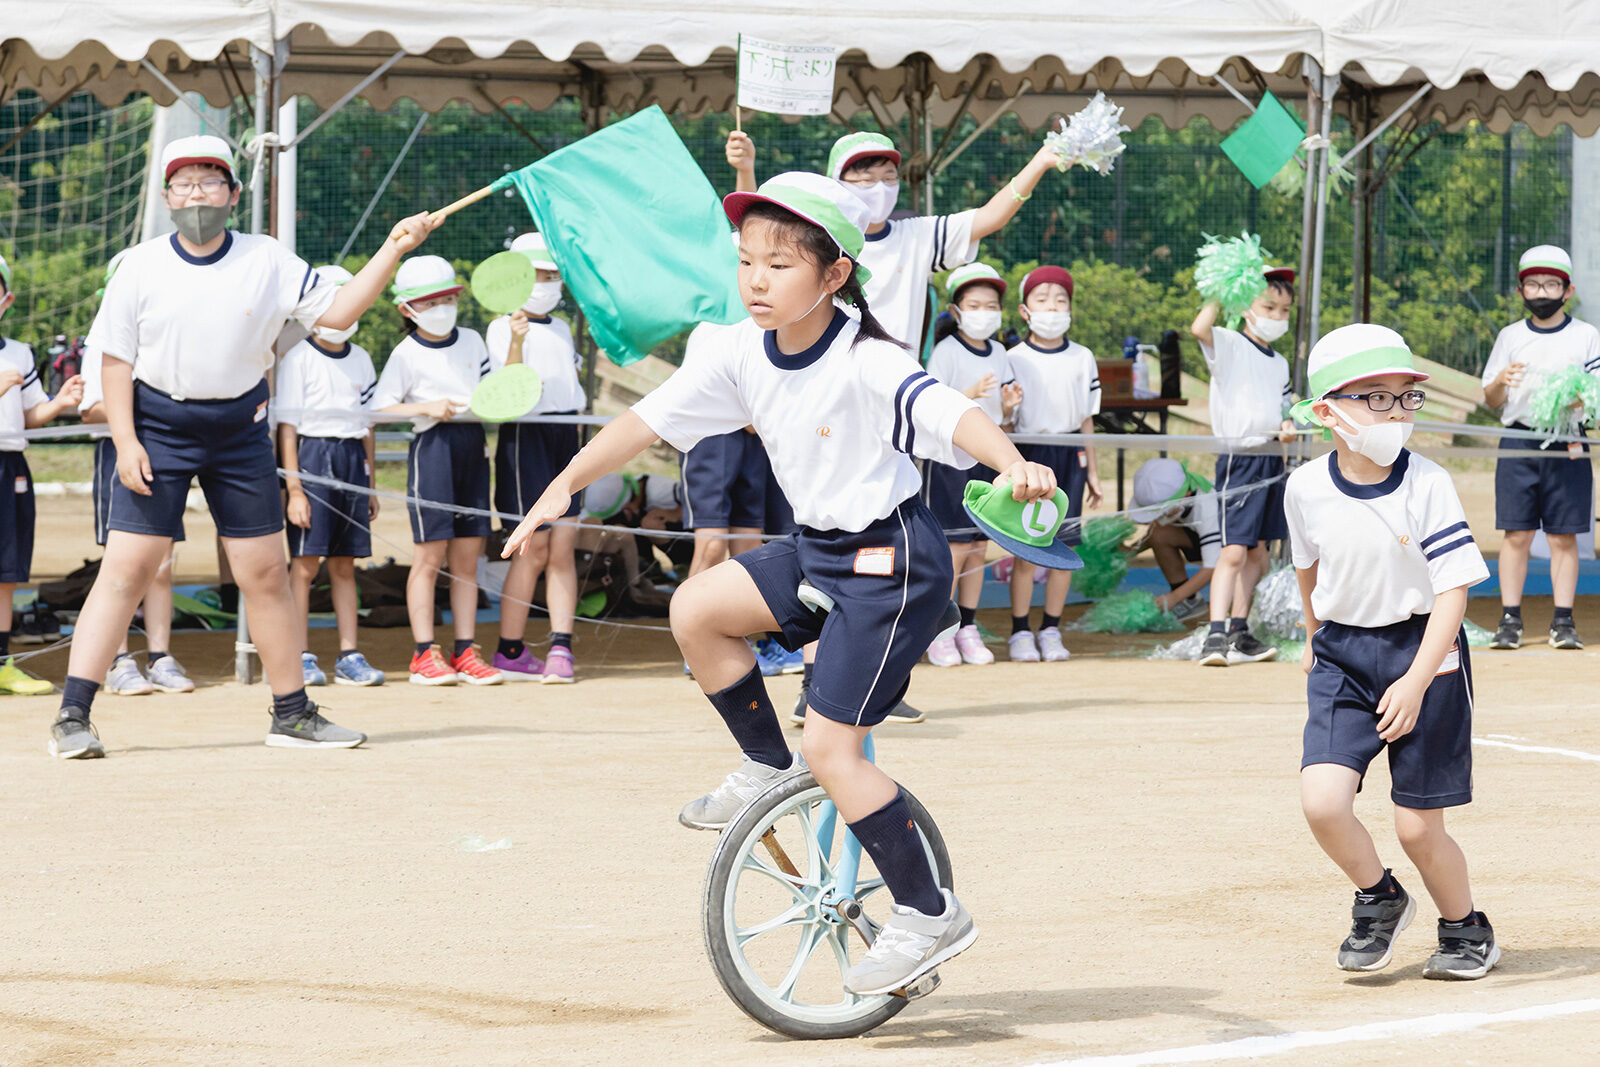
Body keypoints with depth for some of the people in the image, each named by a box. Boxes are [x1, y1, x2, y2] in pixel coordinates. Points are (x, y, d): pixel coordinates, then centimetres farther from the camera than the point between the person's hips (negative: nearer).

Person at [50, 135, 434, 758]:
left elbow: (335, 313, 1)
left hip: (240, 429, 2)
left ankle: (291, 713, 16)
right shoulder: (140, 268, -1)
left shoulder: (269, 262, 3)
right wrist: (126, 442, -10)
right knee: (127, 567, -10)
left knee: (265, 571, 5)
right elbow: (116, 358, -1)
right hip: (157, 426, -2)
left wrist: (392, 251, -8)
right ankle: (72, 716, -9)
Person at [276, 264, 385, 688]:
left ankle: (350, 656, 9)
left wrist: (370, 485, 15)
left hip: (353, 458, 5)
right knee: (304, 564, -5)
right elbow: (287, 426, -6)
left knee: (345, 565, 8)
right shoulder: (297, 358, -3)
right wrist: (294, 488, -12)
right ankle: (301, 657, -1)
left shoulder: (361, 360, 15)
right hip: (312, 456, -5)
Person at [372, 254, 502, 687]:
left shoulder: (472, 340, 13)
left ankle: (466, 652, 7)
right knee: (429, 557, -5)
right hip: (432, 445, -5)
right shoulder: (406, 354, -3)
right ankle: (425, 654, -2)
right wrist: (427, 407, -17)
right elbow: (378, 411, -7)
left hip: (473, 446, 5)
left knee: (467, 558, 5)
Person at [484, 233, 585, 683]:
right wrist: (516, 343, -31)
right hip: (525, 437, -6)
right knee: (534, 550, -5)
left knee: (562, 548, -2)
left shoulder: (561, 329, 17)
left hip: (566, 435, 6)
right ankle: (510, 652, 3)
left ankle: (561, 647, -6)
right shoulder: (502, 329, -4)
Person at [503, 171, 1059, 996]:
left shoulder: (864, 362, -23)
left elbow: (950, 412, -38)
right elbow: (652, 418, 4)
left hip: (893, 562, -8)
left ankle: (929, 916, 2)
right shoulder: (746, 355, -2)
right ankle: (767, 765, 14)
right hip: (817, 548, 8)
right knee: (697, 609, -5)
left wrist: (1014, 465, -57)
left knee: (832, 748, -9)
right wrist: (566, 485, 0)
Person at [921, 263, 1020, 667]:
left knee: (979, 547, 7)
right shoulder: (946, 352, -8)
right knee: (955, 548, -8)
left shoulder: (999, 354, 11)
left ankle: (968, 630, 13)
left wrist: (1008, 406, -5)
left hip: (988, 457, 6)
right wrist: (971, 394, -27)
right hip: (950, 458, -6)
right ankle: (939, 633, -1)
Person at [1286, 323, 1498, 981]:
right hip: (1341, 656, 3)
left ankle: (1466, 929, 29)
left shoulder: (1427, 486, -16)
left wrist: (1417, 681, -24)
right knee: (1322, 800, -15)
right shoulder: (1306, 489, -5)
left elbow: (1454, 589, -17)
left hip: (1422, 652, -3)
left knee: (1417, 827, 1)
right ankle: (1378, 900, 14)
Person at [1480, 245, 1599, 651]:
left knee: (1563, 537, 0)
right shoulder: (1510, 336, 11)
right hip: (1518, 445, 1)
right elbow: (1491, 401, 10)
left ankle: (1563, 622, 3)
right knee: (1515, 535, -2)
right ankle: (1510, 620, 3)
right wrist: (1501, 382, -13)